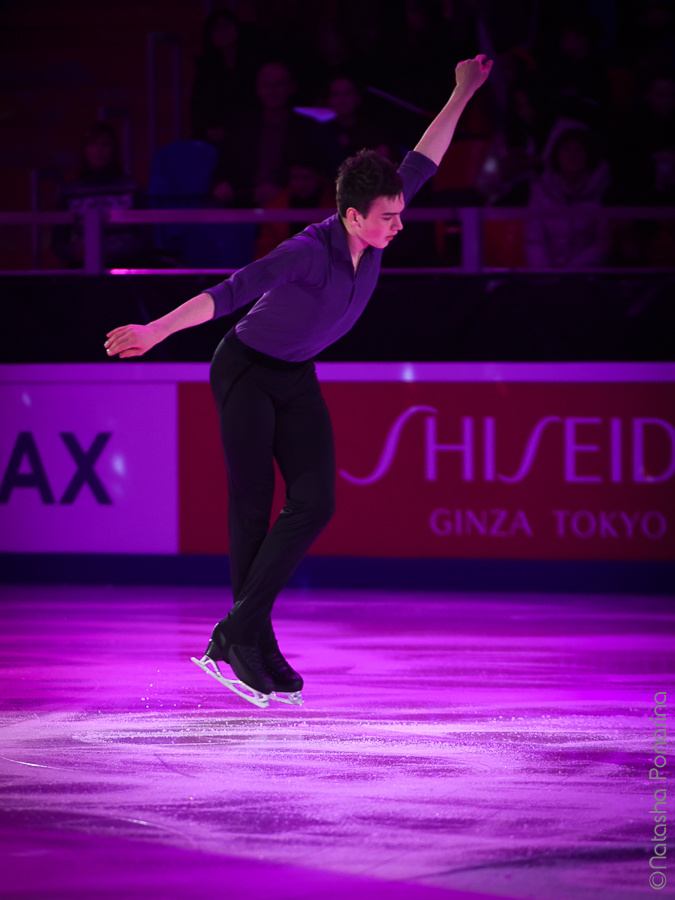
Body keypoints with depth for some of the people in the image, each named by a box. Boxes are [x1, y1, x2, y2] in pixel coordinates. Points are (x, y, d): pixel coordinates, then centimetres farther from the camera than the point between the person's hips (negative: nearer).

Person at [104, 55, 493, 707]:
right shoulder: (308, 253, -32)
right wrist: (155, 332, -45)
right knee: (252, 507, -6)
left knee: (314, 502, -7)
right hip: (246, 370, -7)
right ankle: (255, 648, -1)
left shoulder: (373, 233, -12)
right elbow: (229, 293, -38)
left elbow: (422, 162, -1)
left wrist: (462, 95, 1)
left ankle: (238, 630, -4)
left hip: (297, 378, 7)